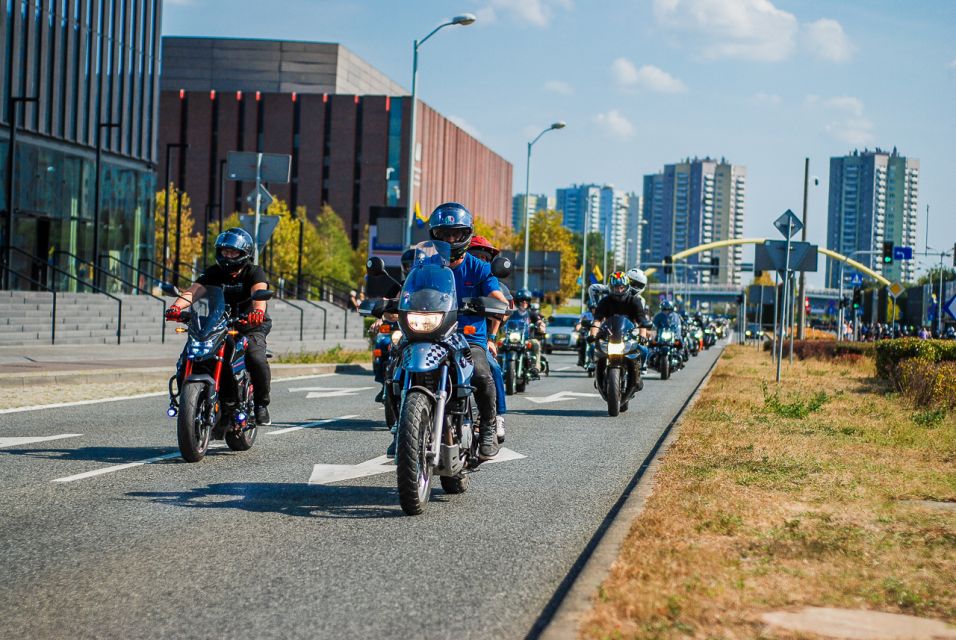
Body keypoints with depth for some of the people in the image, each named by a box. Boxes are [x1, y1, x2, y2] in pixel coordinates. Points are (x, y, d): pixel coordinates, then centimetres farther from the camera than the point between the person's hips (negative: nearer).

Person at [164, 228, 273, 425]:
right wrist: (176, 306, -37)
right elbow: (193, 291, -14)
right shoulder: (213, 273, 2)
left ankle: (261, 404, -8)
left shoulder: (254, 272, -7)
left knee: (257, 360, -30)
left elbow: (259, 292, -29)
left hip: (249, 327, -4)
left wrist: (258, 311, -53)